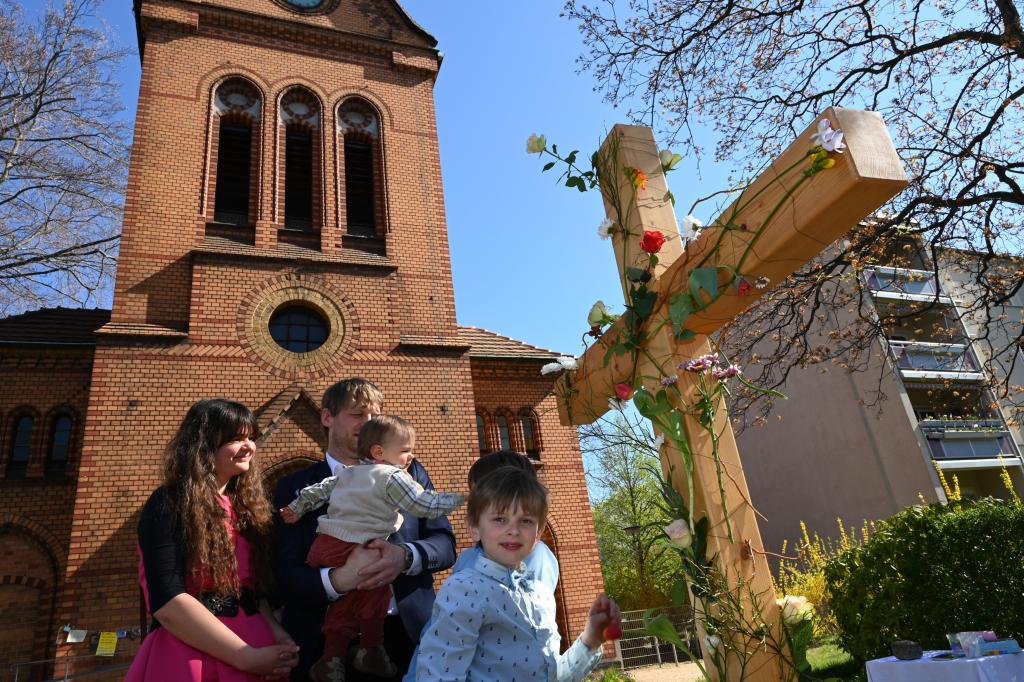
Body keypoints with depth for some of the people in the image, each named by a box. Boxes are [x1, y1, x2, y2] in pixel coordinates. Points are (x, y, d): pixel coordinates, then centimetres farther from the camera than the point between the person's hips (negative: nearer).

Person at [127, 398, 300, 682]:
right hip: (189, 656, -6)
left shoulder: (247, 504, 9)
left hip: (255, 655, 6)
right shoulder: (167, 506, -10)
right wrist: (248, 658, -21)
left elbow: (255, 586, 10)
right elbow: (168, 602, -20)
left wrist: (275, 630, -10)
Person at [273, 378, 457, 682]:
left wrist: (405, 556, -20)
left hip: (407, 635, 2)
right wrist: (338, 580, -26)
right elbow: (285, 574, -6)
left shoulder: (410, 474, 5)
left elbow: (445, 543, 1)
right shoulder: (296, 487, 1)